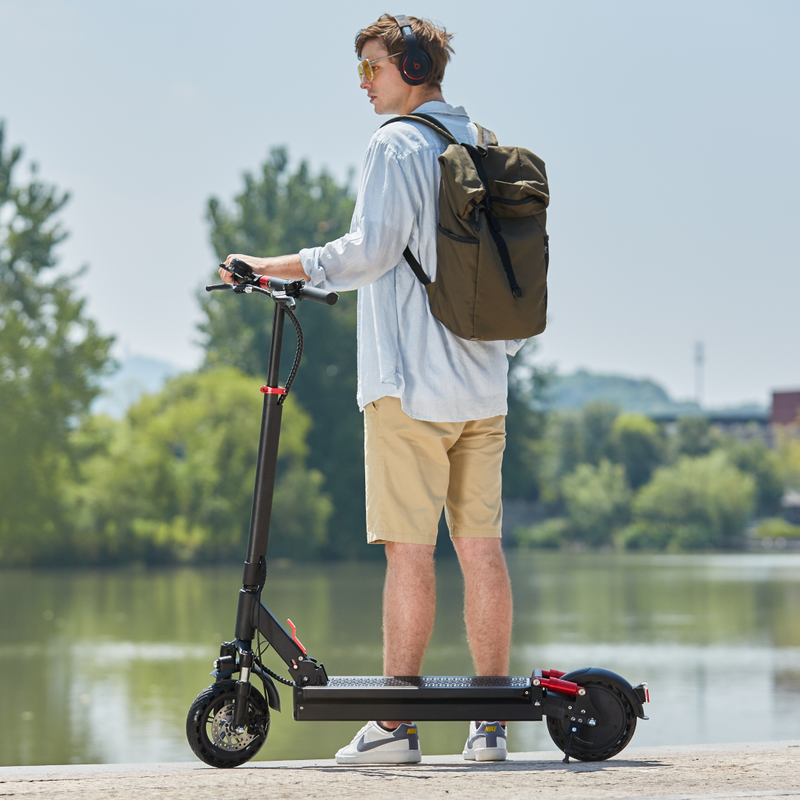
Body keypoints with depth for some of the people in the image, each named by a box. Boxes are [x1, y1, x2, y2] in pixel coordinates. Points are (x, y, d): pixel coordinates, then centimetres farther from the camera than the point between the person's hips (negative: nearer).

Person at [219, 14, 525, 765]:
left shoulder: (396, 145, -7)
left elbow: (370, 251, -17)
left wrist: (281, 266, -10)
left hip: (410, 381, -7)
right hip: (483, 382, 7)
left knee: (409, 550, -6)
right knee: (481, 547, 6)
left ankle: (394, 724, -4)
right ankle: (490, 723, 7)